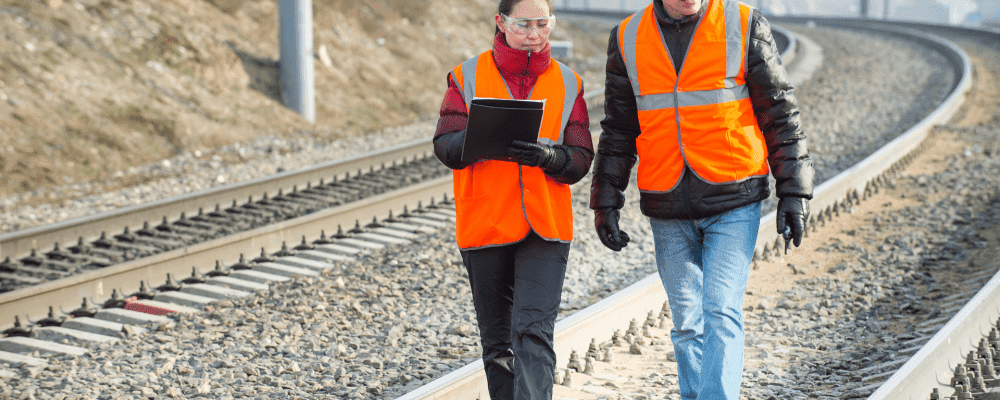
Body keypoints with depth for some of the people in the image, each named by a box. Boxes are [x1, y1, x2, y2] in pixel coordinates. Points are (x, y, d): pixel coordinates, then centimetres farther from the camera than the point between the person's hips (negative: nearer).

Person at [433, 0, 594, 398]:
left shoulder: (567, 82, 5)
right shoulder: (468, 77, 3)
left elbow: (580, 160, 0)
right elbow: (445, 145, -6)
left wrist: (547, 155, -21)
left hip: (545, 228, -1)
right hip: (485, 226, 1)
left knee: (534, 331, -14)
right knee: (497, 339, 11)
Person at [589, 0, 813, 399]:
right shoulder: (628, 38, 4)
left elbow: (779, 113, 0)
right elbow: (618, 128, 11)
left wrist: (794, 192, -3)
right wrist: (606, 202, 9)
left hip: (734, 204, -3)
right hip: (668, 210, 3)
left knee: (721, 313, -11)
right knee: (687, 323, 8)